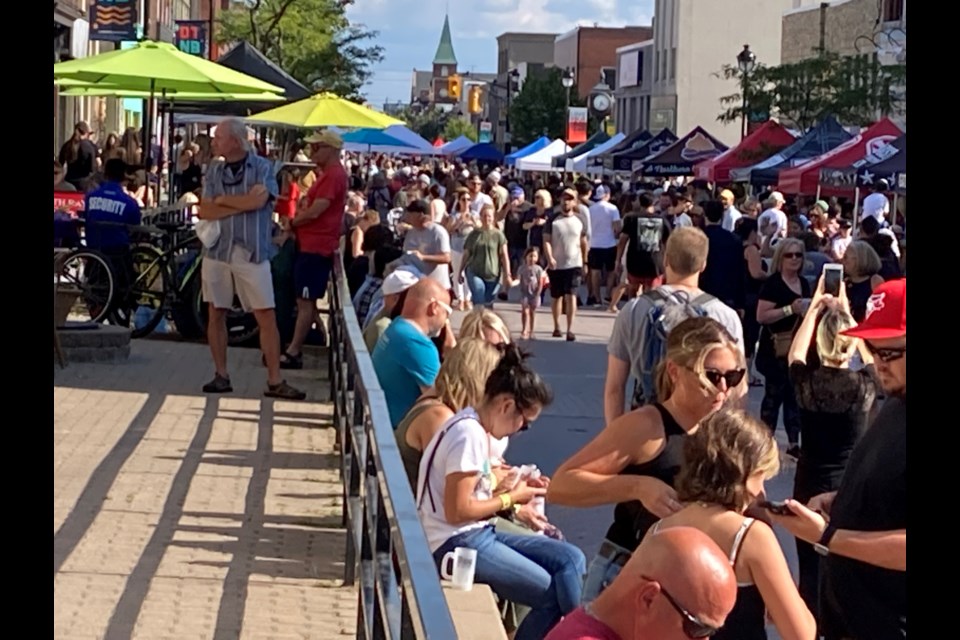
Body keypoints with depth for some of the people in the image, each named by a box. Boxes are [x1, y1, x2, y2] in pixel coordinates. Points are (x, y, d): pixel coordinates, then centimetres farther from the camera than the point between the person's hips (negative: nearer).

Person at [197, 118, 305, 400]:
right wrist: (242, 204, -11)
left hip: (252, 253, -3)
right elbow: (205, 211, -3)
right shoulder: (214, 170, 7)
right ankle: (221, 375, 16)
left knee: (267, 317, -3)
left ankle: (275, 381, 0)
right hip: (217, 250, 3)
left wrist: (222, 200, -6)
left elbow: (258, 200, -18)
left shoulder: (262, 167, -2)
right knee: (216, 314, 6)